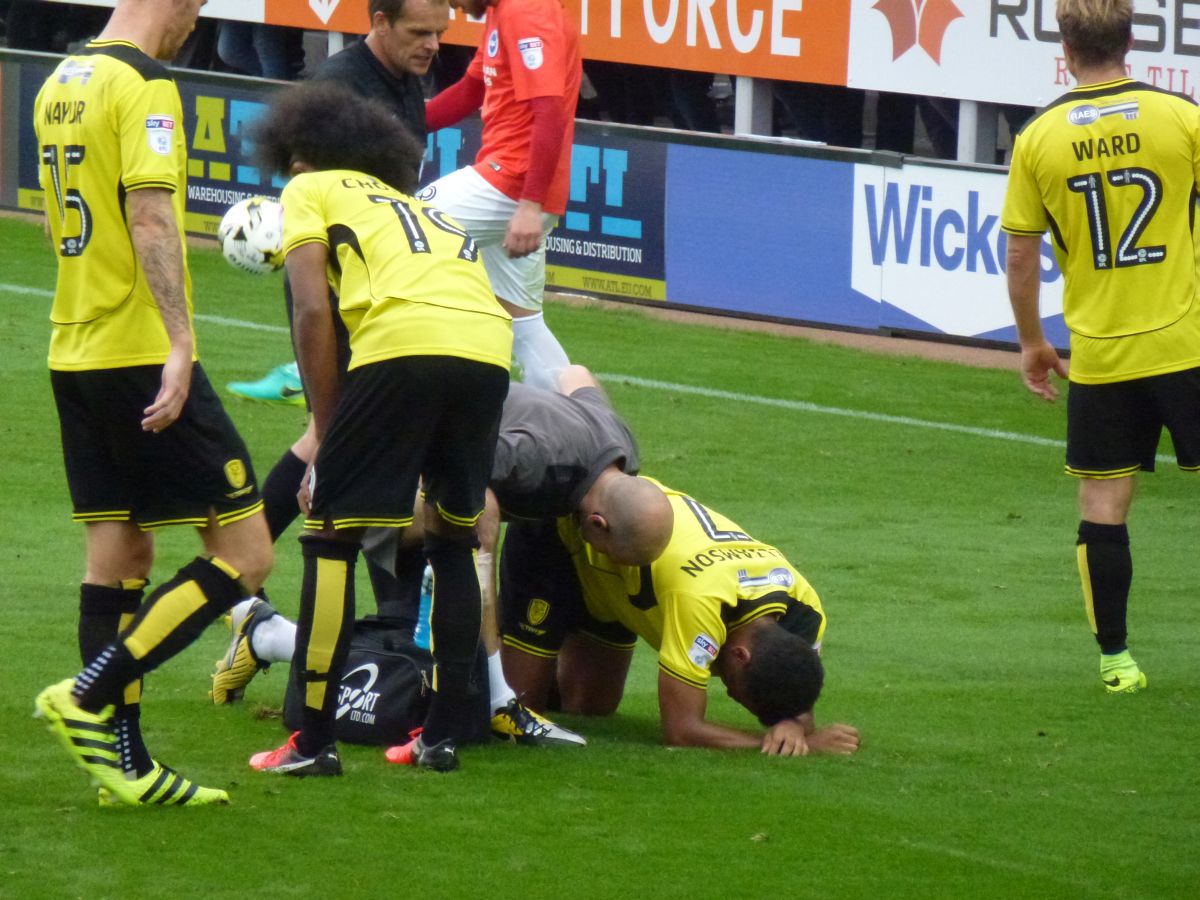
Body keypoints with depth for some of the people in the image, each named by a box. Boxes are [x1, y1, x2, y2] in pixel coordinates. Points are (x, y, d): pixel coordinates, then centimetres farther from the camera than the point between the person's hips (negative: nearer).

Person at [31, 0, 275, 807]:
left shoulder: (61, 85, 13)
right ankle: (90, 696, -10)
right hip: (142, 353, -9)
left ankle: (123, 761, 11)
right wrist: (179, 344, -28)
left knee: (118, 550, 12)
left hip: (75, 351, 9)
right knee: (244, 553, -5)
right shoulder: (145, 87, -13)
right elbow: (149, 217, -23)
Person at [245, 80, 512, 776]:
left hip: (402, 340, -6)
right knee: (454, 540, 22)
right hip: (491, 346, 6)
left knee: (330, 535, 5)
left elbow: (314, 313, 8)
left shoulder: (311, 191, 22)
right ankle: (443, 735, 21)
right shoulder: (420, 205, 39)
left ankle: (314, 740, 3)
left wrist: (328, 445, 11)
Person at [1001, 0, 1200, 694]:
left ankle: (1115, 659, 8)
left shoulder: (1038, 139, -2)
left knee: (1103, 507, 7)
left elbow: (1020, 254, 3)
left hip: (1098, 355, 1)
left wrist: (1032, 342, 17)